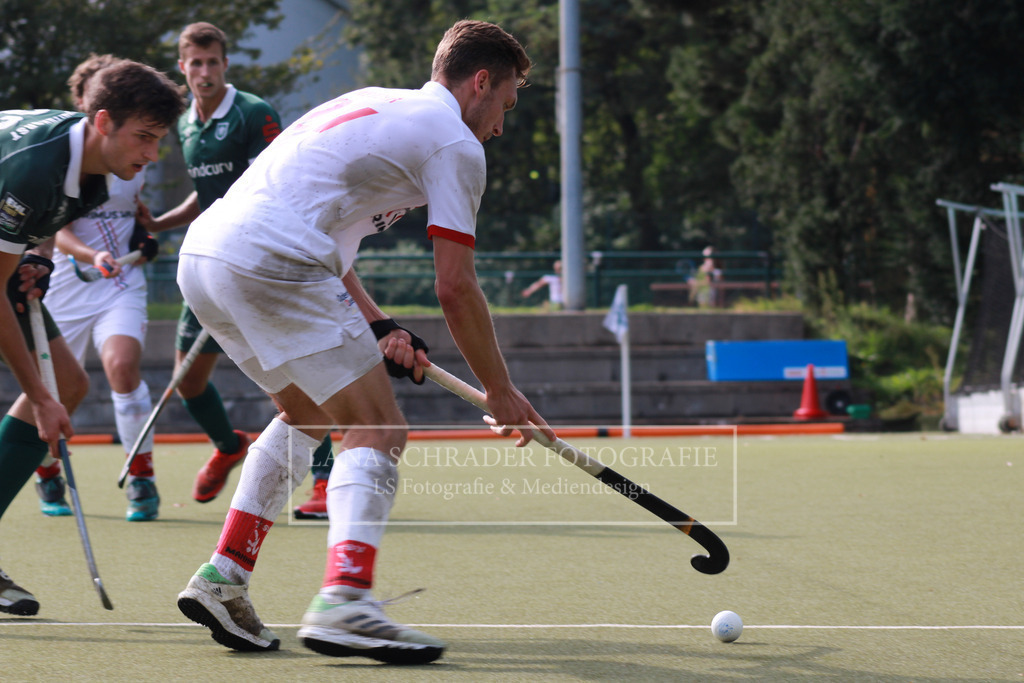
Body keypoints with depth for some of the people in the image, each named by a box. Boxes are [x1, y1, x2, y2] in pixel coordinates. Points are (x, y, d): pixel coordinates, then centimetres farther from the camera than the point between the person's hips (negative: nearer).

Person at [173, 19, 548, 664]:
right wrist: (501, 391, 11)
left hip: (202, 254, 9)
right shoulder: (455, 144, 2)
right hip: (269, 263, -9)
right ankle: (344, 601, -24)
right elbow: (455, 289, 0)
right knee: (378, 428, -6)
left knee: (309, 413, 26)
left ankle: (221, 579, 20)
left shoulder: (375, 105, 29)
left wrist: (376, 325, 19)